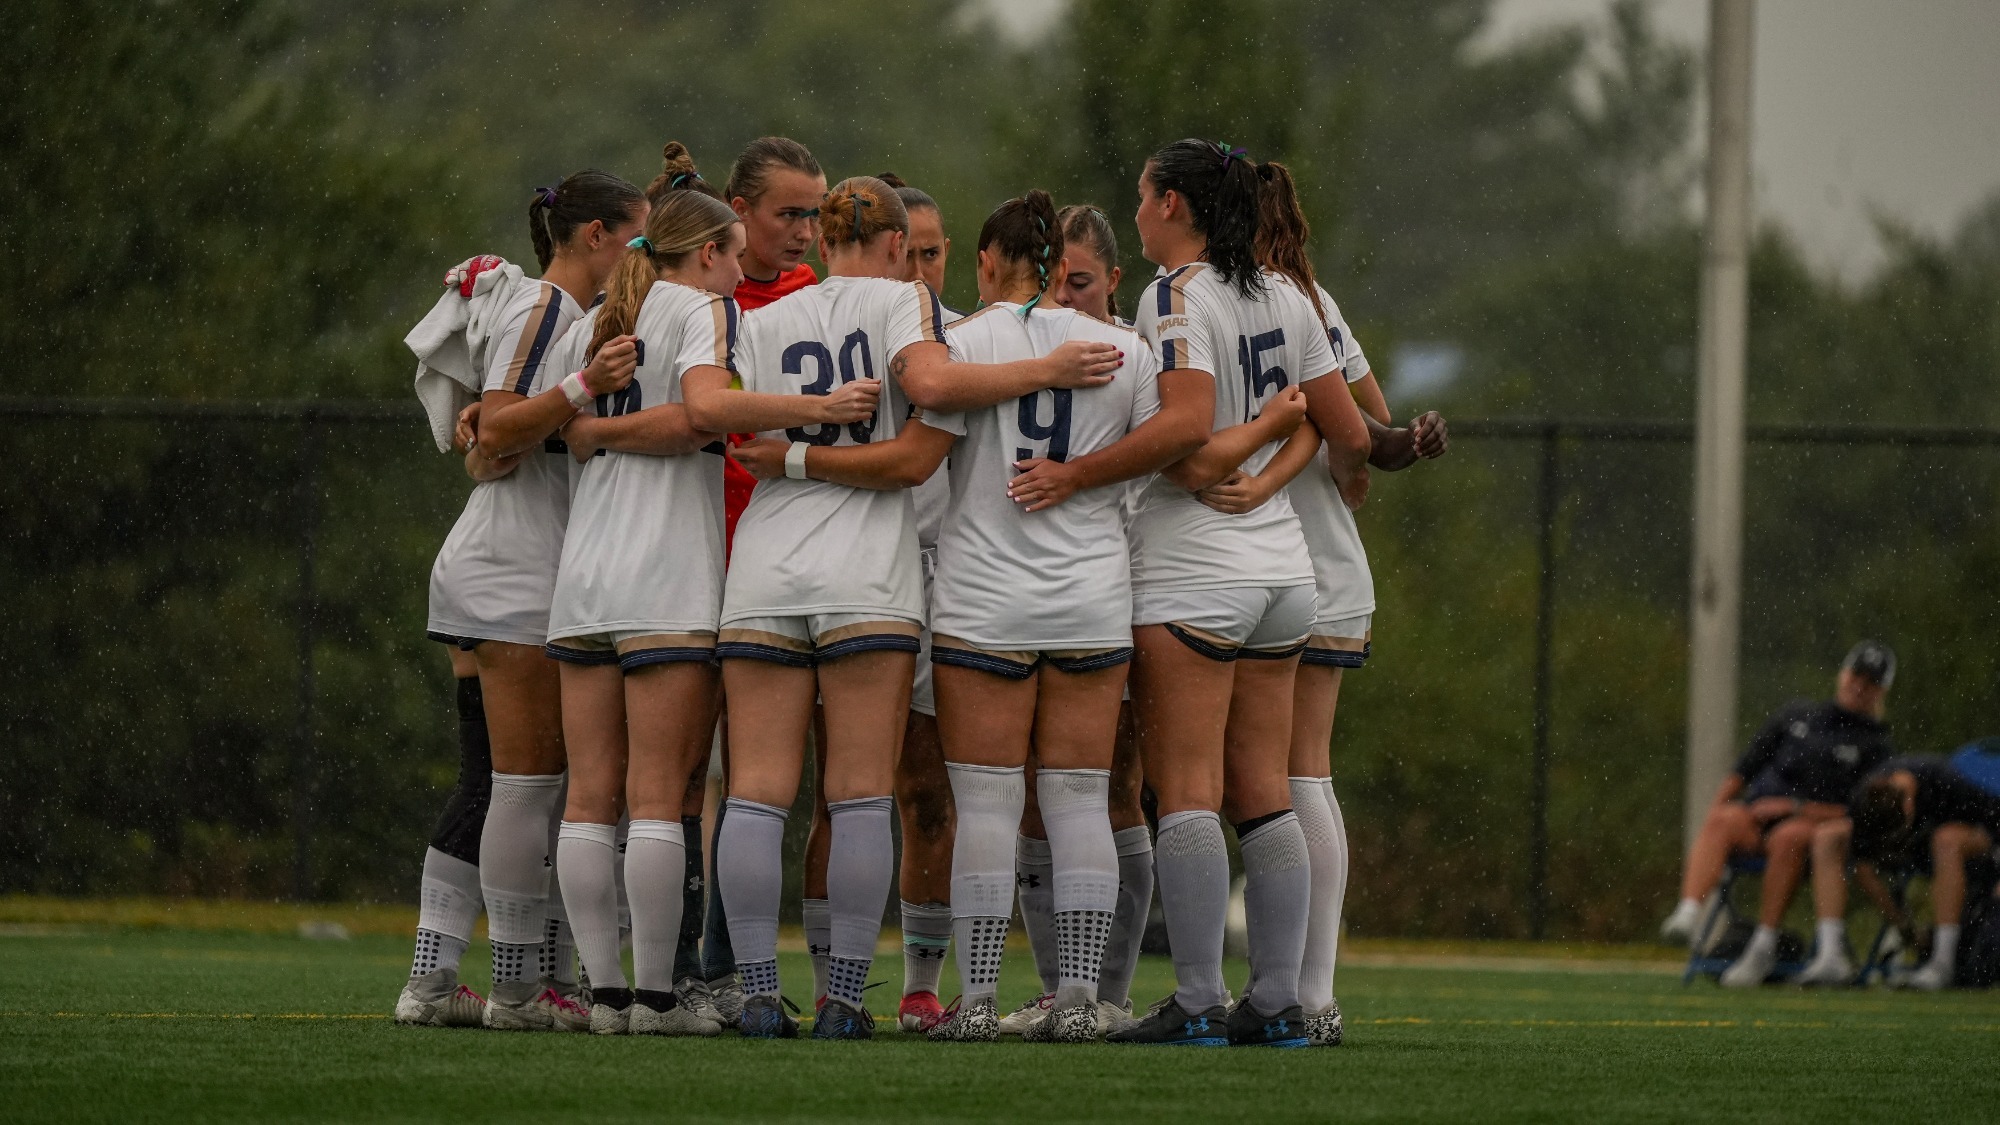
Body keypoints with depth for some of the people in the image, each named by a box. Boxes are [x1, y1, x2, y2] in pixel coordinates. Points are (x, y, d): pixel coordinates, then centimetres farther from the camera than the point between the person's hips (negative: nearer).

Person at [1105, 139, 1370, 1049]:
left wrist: (1260, 427, -1)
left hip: (1193, 573, -7)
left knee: (1187, 794, -7)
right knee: (1262, 794, 7)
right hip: (1281, 559, 7)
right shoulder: (1284, 301, 10)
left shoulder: (1175, 298, -10)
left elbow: (1189, 455, -19)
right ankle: (1276, 1001, 5)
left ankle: (1197, 1001, -11)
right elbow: (1351, 438, 17)